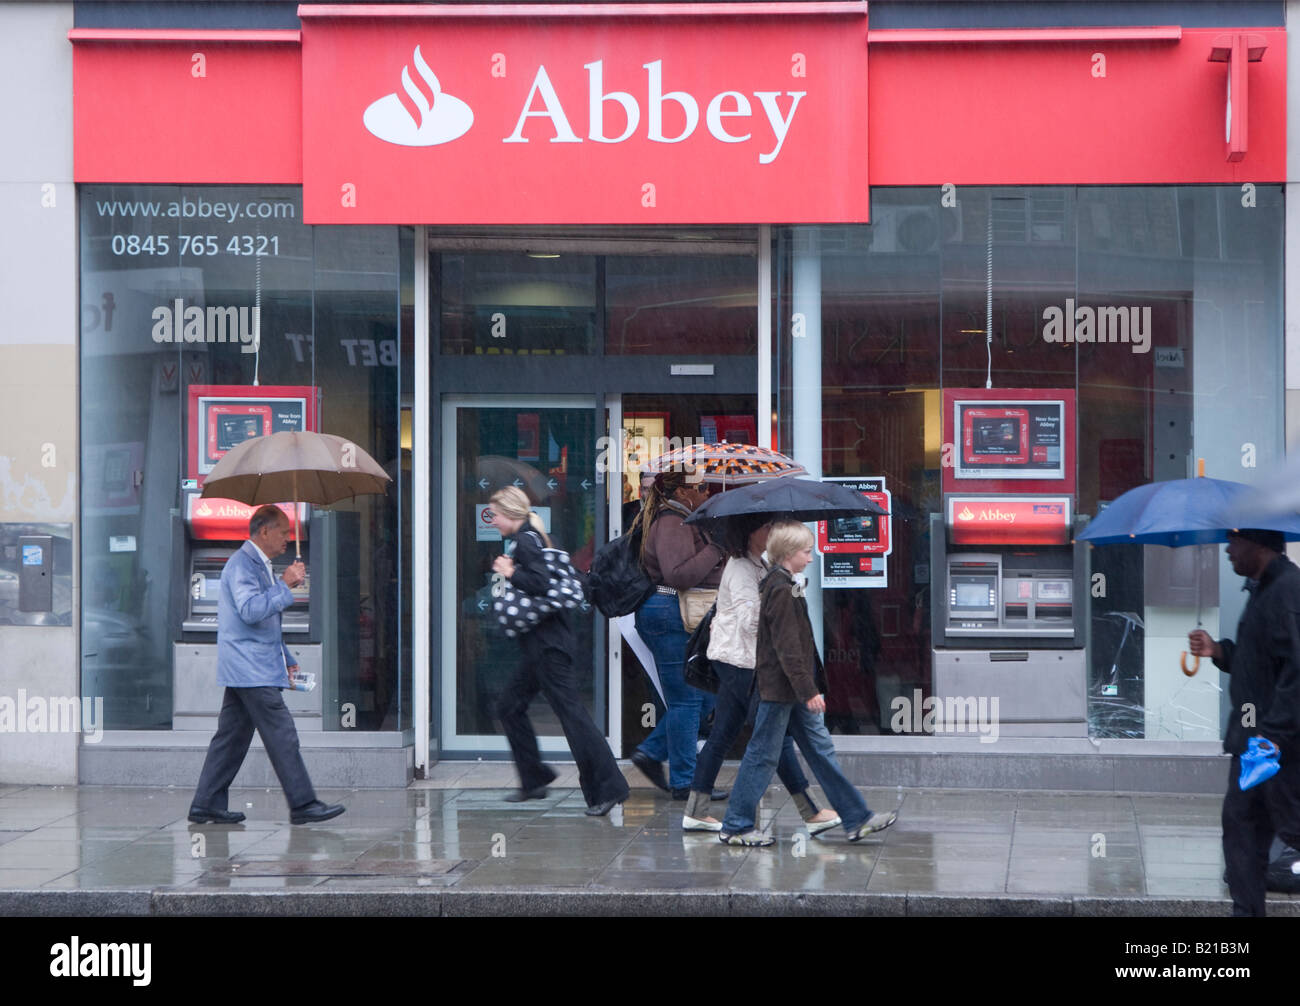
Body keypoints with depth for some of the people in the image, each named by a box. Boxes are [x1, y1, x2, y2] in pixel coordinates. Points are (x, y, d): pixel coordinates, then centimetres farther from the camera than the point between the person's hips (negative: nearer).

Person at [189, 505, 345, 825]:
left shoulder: (259, 565, 21)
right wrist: (285, 585, -22)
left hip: (245, 671, 11)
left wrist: (287, 659, 28)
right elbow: (251, 610, -26)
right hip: (251, 670, -11)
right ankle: (303, 805, -7)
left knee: (232, 737, 10)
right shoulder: (242, 564, -12)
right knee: (282, 735, -9)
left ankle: (206, 805, 12)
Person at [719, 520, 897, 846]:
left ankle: (857, 819, 13)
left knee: (821, 749, 10)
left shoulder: (779, 585, 13)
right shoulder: (782, 591, -18)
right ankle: (735, 827, 7)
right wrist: (809, 691, -22)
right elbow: (788, 648, -22)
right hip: (780, 689, -10)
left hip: (793, 692, 10)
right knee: (762, 755, -2)